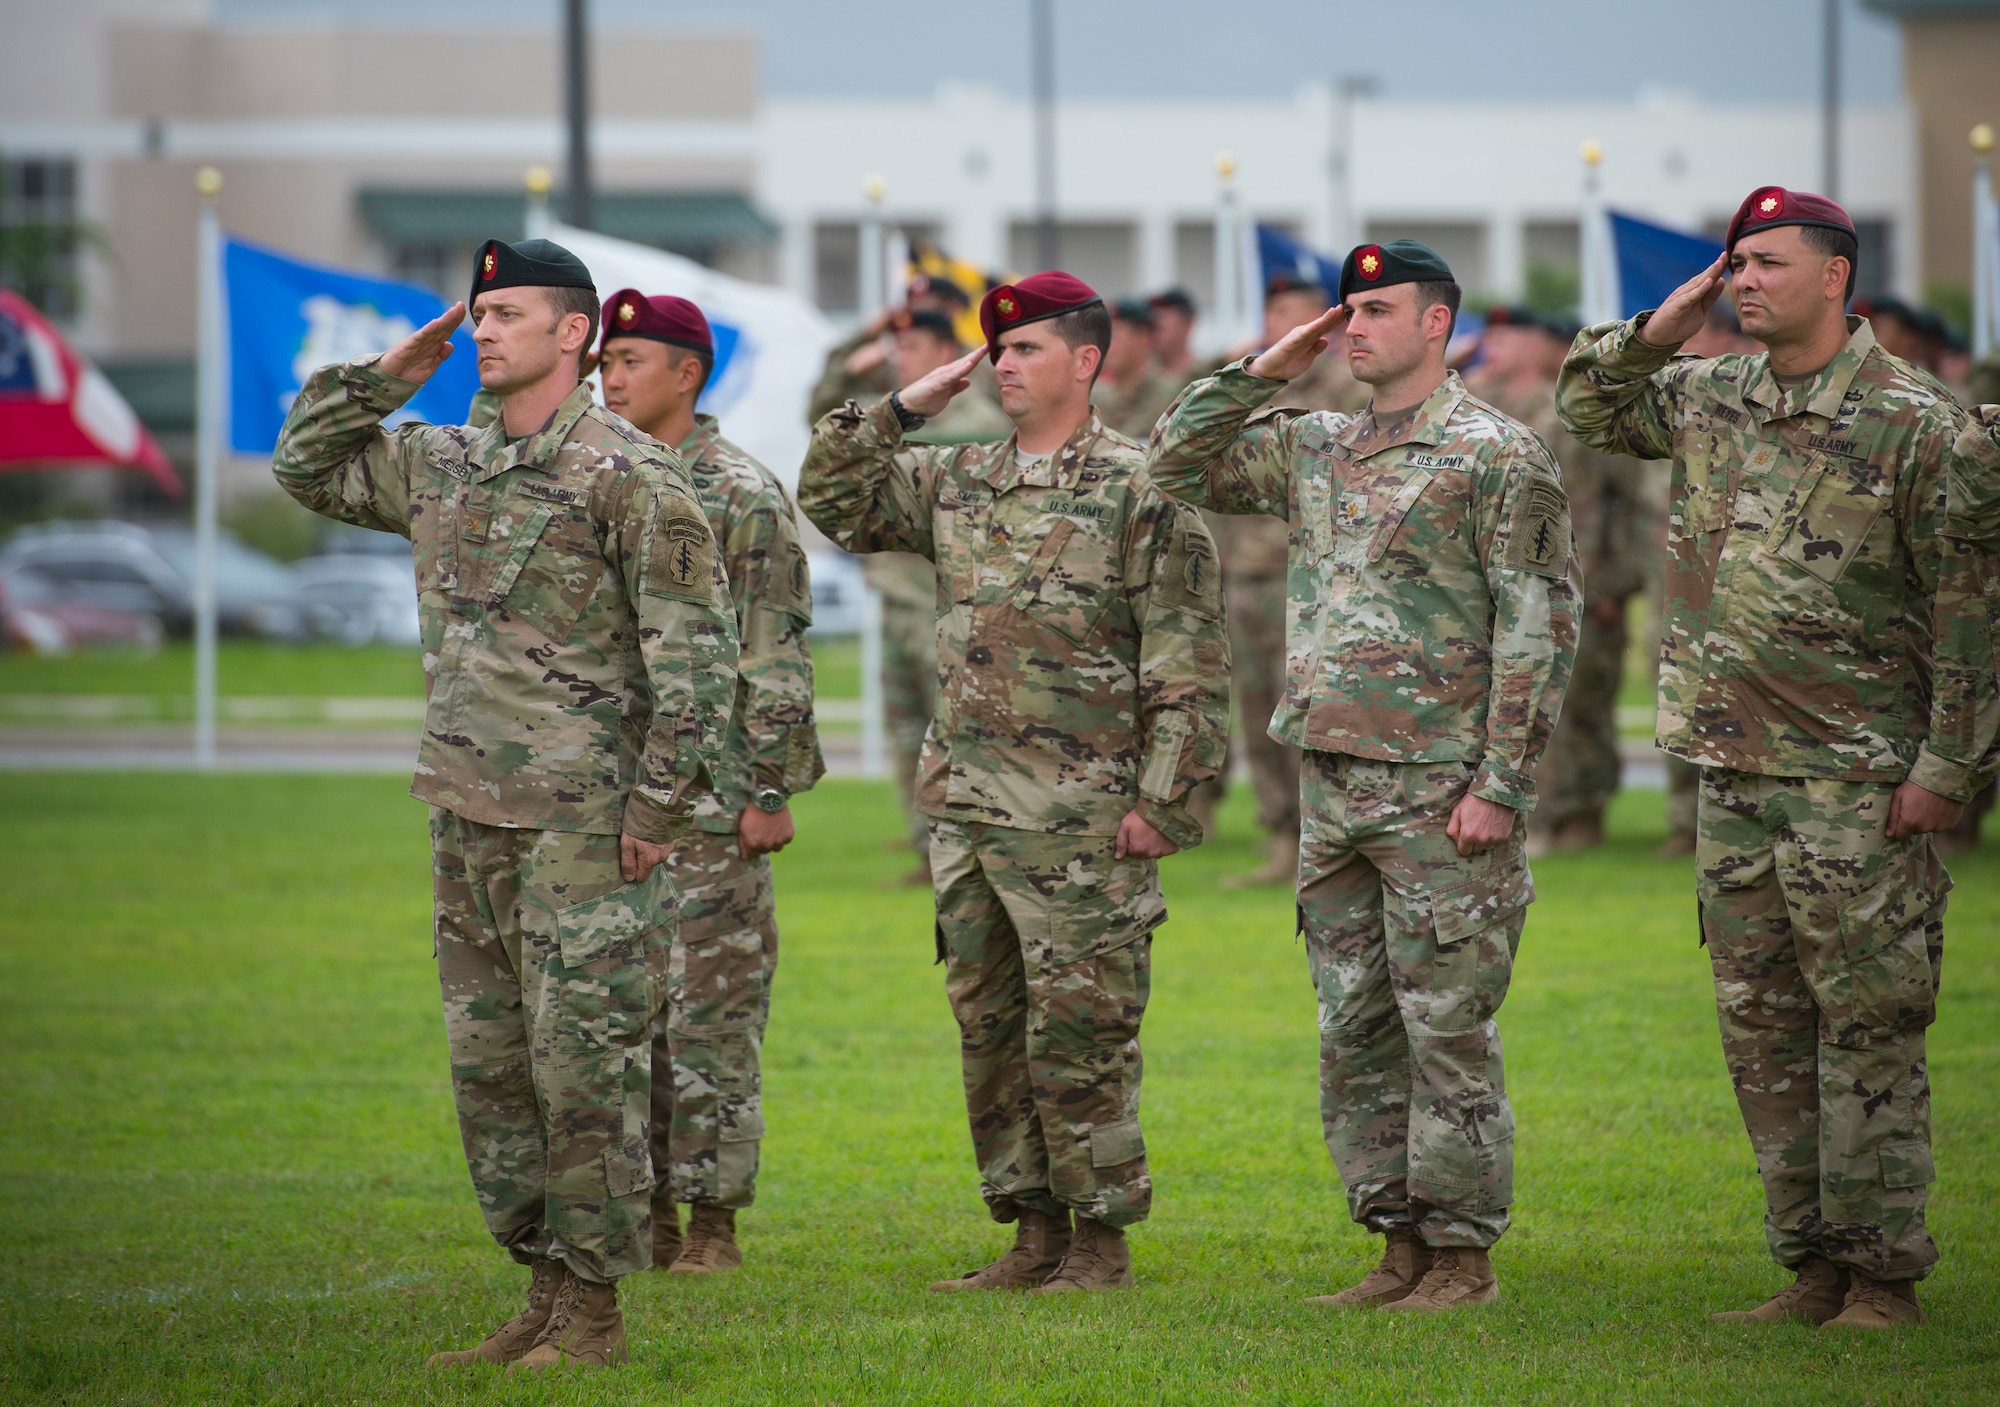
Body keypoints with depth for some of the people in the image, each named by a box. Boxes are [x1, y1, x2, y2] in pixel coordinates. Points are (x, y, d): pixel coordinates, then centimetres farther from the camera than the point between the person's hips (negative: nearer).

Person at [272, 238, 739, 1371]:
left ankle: (595, 1309, -1)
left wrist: (659, 805, -15)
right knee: (491, 1060, 10)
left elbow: (698, 649, -11)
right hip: (469, 810, 8)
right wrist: (384, 378, 13)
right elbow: (308, 467, 28)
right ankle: (545, 1291, 17)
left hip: (584, 815, -8)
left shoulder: (629, 473, -8)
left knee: (585, 1062, -6)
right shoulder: (440, 465, 14)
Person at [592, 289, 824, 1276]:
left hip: (711, 792, -6)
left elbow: (777, 661, -9)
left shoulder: (745, 499, -6)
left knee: (713, 1008, -4)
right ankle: (648, 1207, 13)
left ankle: (714, 1220, 0)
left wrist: (770, 792, -14)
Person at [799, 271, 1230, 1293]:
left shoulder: (1139, 493, -7)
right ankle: (1033, 1234, 17)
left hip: (1077, 821, -7)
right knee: (989, 1029, 10)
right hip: (964, 811, 7)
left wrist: (1161, 799, -13)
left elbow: (1189, 666, -9)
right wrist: (900, 410, 7)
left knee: (1078, 1032, -4)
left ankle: (1100, 1240, 3)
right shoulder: (955, 482, 13)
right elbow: (833, 500, 19)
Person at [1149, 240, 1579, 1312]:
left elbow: (1539, 630, -10)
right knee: (1354, 1032, 9)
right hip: (1331, 787, 7)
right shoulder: (1313, 450, 14)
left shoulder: (1498, 457, -6)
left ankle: (1463, 1254, 1)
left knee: (1448, 1031, -4)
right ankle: (1401, 1245, 16)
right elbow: (1178, 465, 22)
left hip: (1439, 792, -7)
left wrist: (1502, 784, -16)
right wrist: (1261, 373, 8)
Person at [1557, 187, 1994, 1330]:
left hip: (1858, 780, -7)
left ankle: (1883, 1275, 1)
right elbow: (1589, 408, 26)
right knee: (1764, 1031, 8)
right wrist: (1659, 331, 7)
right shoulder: (1707, 400, 10)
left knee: (1869, 1029, -4)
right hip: (1732, 767, 7)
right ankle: (1812, 1265, 15)